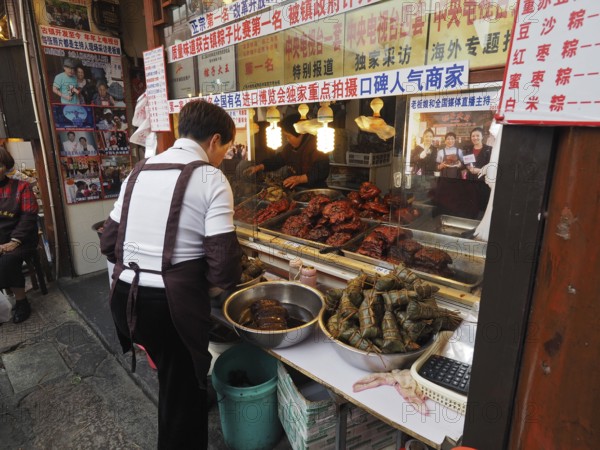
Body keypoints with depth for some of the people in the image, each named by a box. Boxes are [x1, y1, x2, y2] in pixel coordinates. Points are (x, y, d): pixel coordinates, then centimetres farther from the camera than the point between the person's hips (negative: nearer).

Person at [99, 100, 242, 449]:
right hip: (173, 303, -7)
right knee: (183, 392, 14)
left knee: (174, 379, 30)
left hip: (126, 297, 8)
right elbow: (223, 261, -18)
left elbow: (110, 241, 11)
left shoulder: (139, 171, 9)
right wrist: (215, 286, 2)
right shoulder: (211, 178, -10)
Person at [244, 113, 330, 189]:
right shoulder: (290, 147, 11)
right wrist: (259, 167, 12)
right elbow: (278, 159, 24)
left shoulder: (316, 146, -13)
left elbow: (323, 172, -21)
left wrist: (301, 179, -28)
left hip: (316, 190, -6)